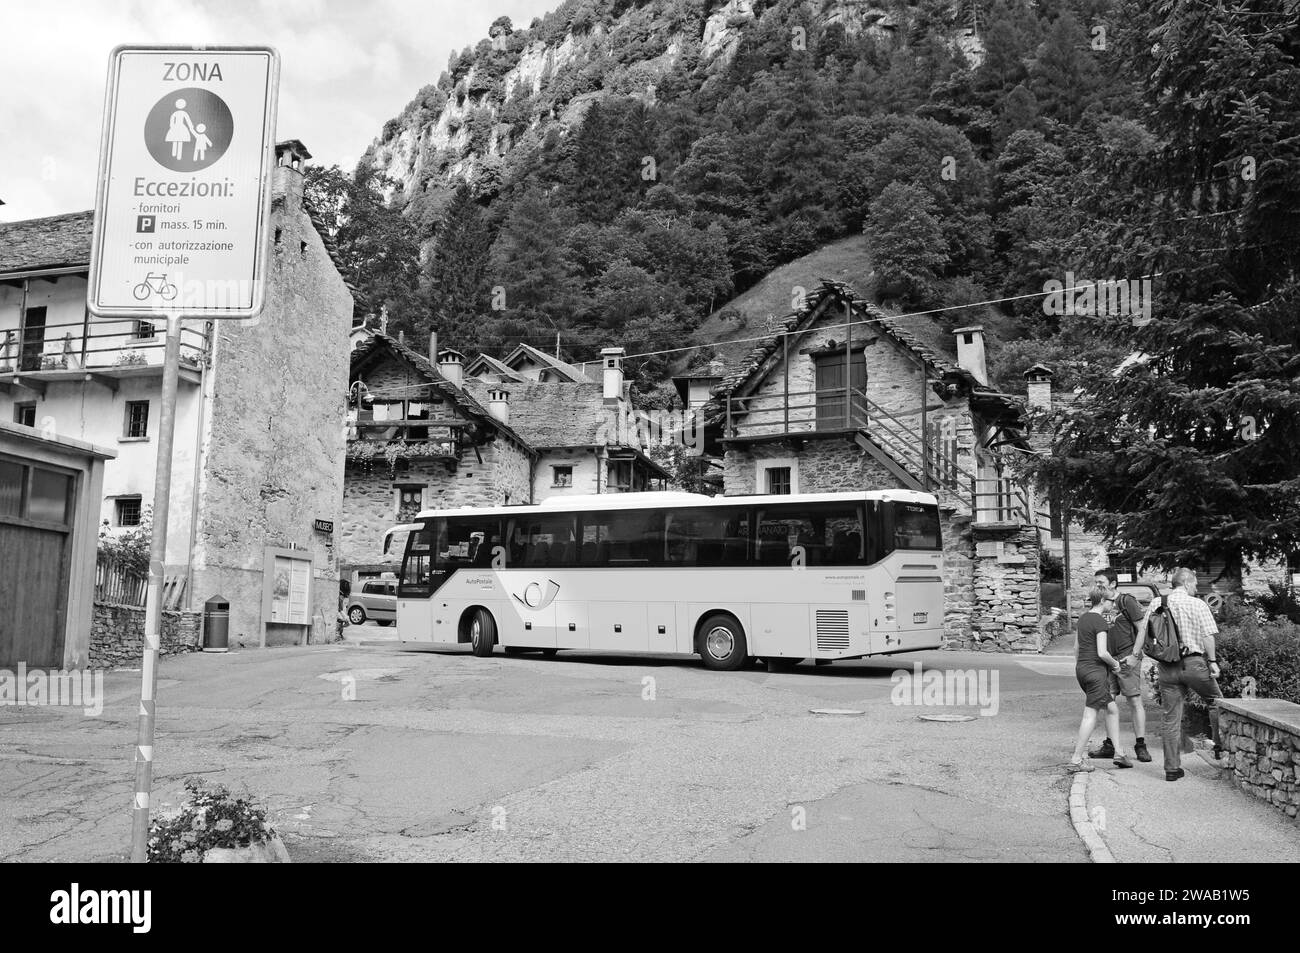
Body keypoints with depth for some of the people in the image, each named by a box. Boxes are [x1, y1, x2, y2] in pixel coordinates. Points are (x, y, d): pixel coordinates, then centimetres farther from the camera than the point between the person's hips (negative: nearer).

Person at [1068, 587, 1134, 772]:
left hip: (1082, 668, 9)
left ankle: (1119, 753, 20)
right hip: (1095, 669, -9)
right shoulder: (1099, 620, -14)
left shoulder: (1083, 618, 11)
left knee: (1112, 709, 17)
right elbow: (1102, 653, -20)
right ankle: (1076, 761, -4)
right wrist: (1115, 664, -2)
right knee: (1090, 715, -5)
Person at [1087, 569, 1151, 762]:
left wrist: (1134, 655, -14)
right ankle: (1109, 745, 13)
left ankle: (1140, 745, 2)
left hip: (1126, 658, -7)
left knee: (1134, 701, -4)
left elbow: (1142, 628, -8)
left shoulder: (1127, 601, -7)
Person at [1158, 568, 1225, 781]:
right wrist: (1212, 661, -4)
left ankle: (1172, 768, 8)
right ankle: (1220, 746, 26)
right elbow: (1207, 636, -9)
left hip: (1167, 666, 4)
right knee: (1216, 701, 23)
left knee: (1171, 717, 6)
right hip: (1193, 662, -3)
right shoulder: (1197, 605, -4)